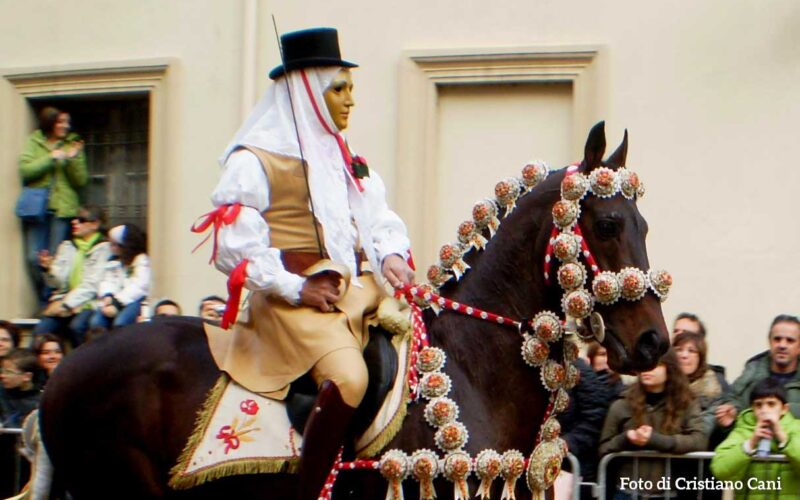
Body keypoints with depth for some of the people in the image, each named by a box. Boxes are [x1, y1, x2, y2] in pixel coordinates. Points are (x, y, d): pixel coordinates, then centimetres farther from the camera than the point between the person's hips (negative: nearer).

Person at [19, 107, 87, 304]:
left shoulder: (72, 145, 11)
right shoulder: (33, 142, 10)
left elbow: (80, 181, 6)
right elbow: (25, 170, -4)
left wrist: (73, 159, -9)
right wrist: (50, 159, -10)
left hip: (63, 209, 0)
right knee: (34, 258, -7)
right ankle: (45, 302, 8)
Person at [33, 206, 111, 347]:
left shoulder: (103, 248, 0)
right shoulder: (67, 246, 17)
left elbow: (92, 285, -9)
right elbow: (58, 282, 13)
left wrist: (66, 304, -15)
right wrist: (48, 269, -9)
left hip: (89, 303, -4)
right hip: (64, 301, 5)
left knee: (76, 327, -34)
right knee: (41, 330, -21)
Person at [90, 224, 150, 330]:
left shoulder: (142, 260, -2)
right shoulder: (113, 261, 22)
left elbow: (139, 286, -12)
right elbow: (107, 282, 14)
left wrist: (116, 303, -17)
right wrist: (108, 296, -9)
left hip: (134, 300, -6)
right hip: (114, 299, 6)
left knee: (120, 323, -33)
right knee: (96, 322, -21)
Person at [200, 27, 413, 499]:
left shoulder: (349, 162, 20)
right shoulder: (255, 161, -3)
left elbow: (381, 219, 19)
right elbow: (235, 247, -9)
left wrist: (392, 256, -4)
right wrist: (295, 288, -15)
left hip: (358, 291, 9)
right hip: (295, 300, -8)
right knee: (348, 377, -29)